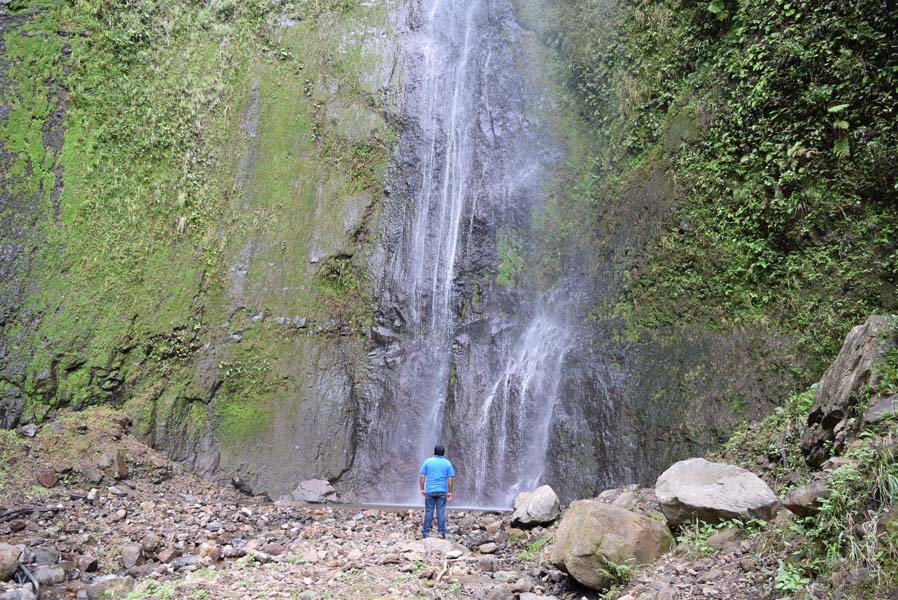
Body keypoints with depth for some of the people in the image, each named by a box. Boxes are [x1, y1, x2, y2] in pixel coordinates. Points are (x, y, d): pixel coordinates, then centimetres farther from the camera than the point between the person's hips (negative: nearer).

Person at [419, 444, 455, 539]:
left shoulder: (428, 461, 2)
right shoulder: (447, 463, 3)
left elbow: (422, 477, -2)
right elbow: (451, 479, -2)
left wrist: (422, 489, 5)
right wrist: (449, 492, 4)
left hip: (430, 491, 0)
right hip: (442, 491, 0)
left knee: (428, 512, 5)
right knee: (441, 512, 2)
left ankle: (426, 532, 7)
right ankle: (441, 532, 1)